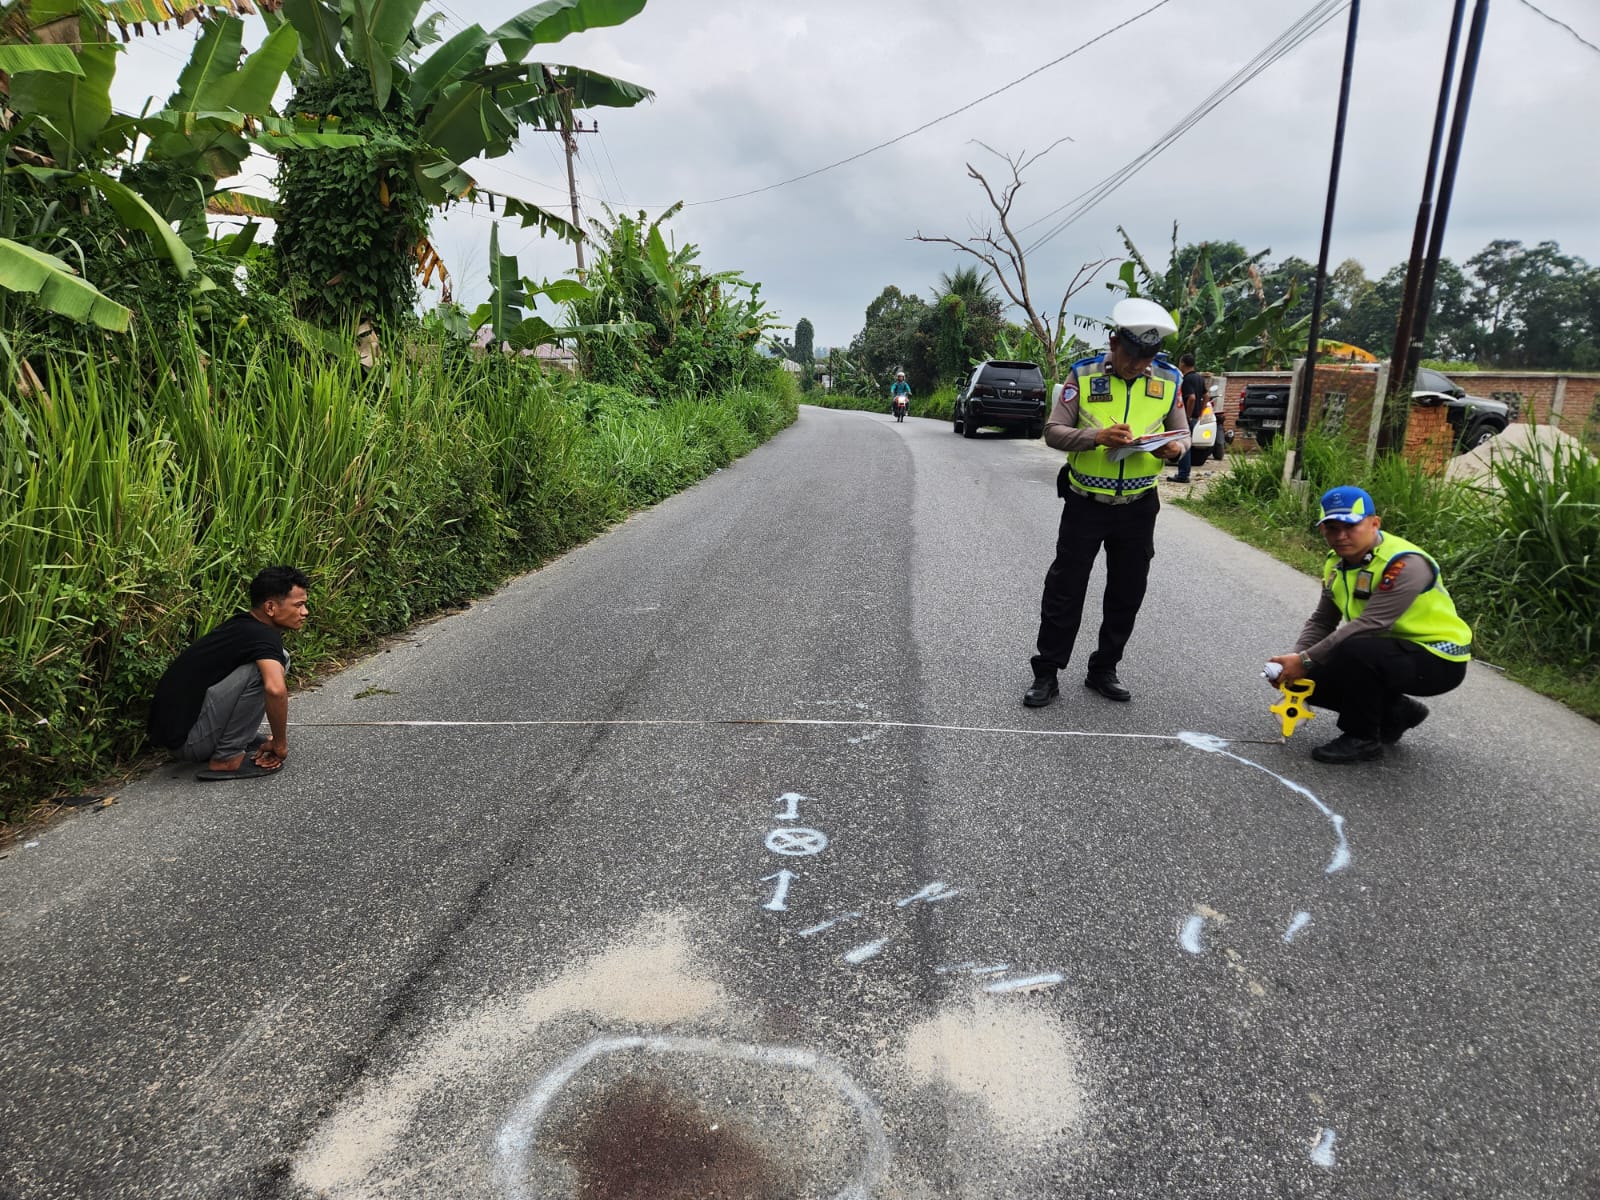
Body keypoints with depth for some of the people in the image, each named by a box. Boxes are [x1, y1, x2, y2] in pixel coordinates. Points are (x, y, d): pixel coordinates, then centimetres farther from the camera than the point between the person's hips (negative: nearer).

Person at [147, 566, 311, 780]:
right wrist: (280, 744, -23)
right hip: (187, 740, -9)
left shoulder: (243, 625, 10)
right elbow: (275, 689, -39)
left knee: (277, 659, 11)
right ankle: (226, 759, -13)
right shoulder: (263, 635, -19)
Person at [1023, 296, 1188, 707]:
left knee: (1126, 595, 11)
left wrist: (1175, 448, -14)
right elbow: (1053, 430, -8)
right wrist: (1096, 436, -25)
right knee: (1064, 591, 1)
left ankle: (1103, 670, 27)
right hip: (1085, 504, -3)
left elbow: (1182, 434, 10)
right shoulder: (1083, 374, -7)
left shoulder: (1168, 381, 1)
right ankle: (1046, 675, 10)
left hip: (1138, 508, 3)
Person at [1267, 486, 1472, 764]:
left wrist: (1306, 660, -32)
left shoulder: (1405, 564, -26)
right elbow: (1321, 622, 2)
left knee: (1352, 652, -34)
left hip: (1438, 659, -8)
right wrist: (1295, 662, -16)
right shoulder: (1337, 563, 0)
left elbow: (1370, 624, -34)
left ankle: (1363, 738, -12)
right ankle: (1396, 713, 16)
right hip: (1389, 651, 9)